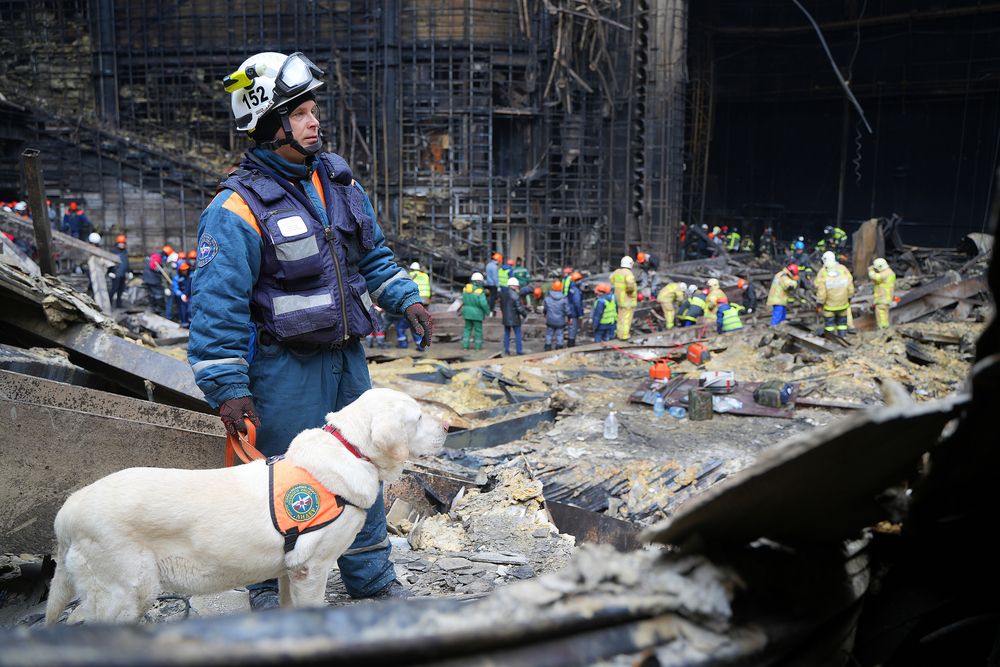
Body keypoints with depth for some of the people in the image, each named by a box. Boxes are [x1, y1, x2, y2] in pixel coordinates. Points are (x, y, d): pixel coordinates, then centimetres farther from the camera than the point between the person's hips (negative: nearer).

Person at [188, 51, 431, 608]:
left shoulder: (339, 180, 7)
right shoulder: (239, 207, -15)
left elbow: (373, 253, 19)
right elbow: (218, 304, -17)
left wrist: (405, 299, 7)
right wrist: (227, 388, -19)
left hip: (347, 356, 7)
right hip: (284, 367, -7)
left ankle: (372, 579, 31)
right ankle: (272, 587, 25)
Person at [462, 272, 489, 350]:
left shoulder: (466, 289, -1)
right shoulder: (479, 291, -19)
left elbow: (464, 300, 9)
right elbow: (483, 303, -22)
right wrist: (488, 311, -8)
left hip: (467, 312, 5)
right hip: (477, 313, -5)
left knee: (467, 329, 14)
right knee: (478, 329, 8)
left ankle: (465, 345, 10)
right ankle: (478, 346, 15)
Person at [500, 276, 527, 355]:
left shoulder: (503, 294, 3)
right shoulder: (515, 295, -18)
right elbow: (520, 308, -17)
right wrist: (524, 314, 0)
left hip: (506, 318, 6)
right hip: (514, 319, -6)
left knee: (507, 334, 15)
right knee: (518, 334, 4)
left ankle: (506, 350, 16)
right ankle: (519, 351, 5)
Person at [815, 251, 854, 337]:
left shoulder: (822, 273, -16)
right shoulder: (843, 269, -7)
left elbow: (821, 292, -16)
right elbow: (850, 288, -1)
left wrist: (819, 303, -4)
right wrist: (849, 298, 14)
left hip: (829, 304, -3)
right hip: (843, 304, 3)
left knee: (829, 323, 10)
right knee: (842, 323, 17)